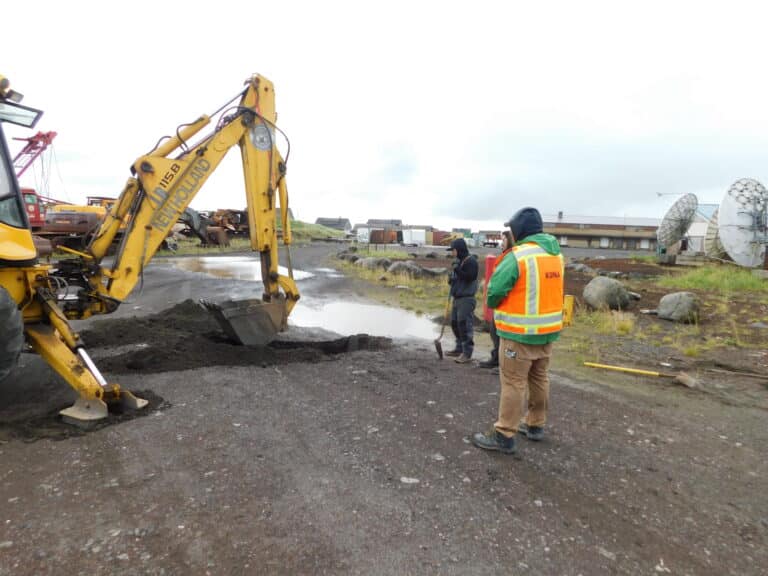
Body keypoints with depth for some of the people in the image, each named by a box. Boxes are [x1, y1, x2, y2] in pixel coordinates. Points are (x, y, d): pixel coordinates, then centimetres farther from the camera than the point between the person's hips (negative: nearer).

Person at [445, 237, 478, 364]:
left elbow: (470, 277, -23)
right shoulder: (458, 261, 15)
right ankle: (459, 348, 26)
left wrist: (457, 269, -24)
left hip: (467, 299, -9)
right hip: (457, 298, 9)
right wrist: (451, 278, 3)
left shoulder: (471, 261, -11)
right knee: (455, 323, 13)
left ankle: (467, 352, -4)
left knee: (464, 325, -10)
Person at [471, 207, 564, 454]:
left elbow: (495, 291, -16)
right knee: (539, 378, 19)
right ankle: (536, 425, 34)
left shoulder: (518, 256, -18)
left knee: (513, 383, 0)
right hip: (548, 330, 8)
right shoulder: (556, 254, 7)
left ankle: (504, 436, 8)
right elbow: (550, 289, 12)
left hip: (520, 333, -8)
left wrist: (493, 306, 5)